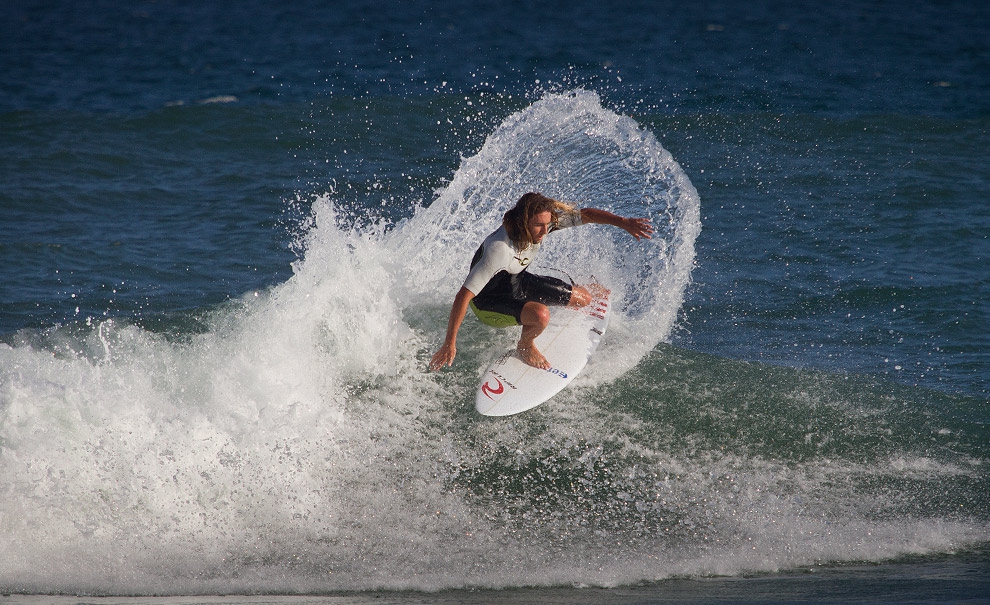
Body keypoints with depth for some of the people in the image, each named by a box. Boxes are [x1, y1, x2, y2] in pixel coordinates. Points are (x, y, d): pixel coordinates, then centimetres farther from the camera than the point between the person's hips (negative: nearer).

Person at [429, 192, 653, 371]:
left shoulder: (543, 219, -21)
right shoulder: (499, 250, -41)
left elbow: (585, 215, -10)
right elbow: (463, 296, -40)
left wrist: (624, 223, -22)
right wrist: (449, 344, -40)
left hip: (516, 282, 7)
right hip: (488, 301, -7)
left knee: (584, 299, 5)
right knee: (540, 315, -34)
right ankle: (525, 347, 0)